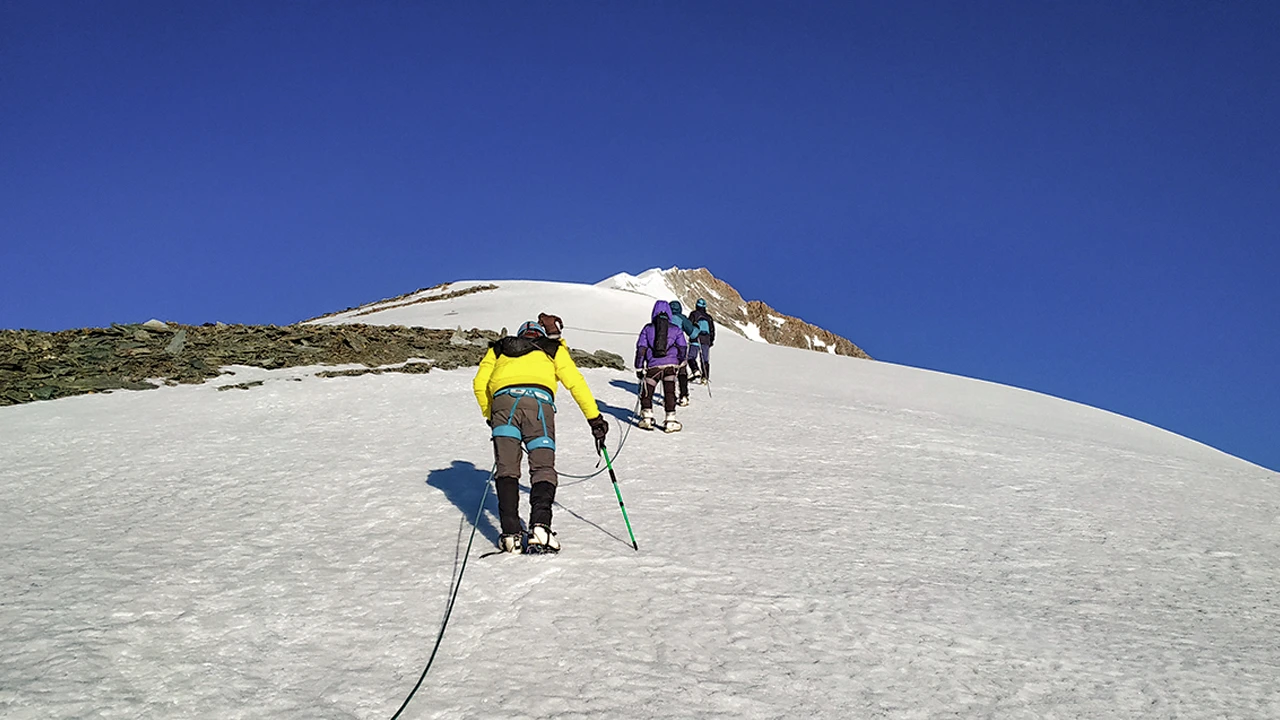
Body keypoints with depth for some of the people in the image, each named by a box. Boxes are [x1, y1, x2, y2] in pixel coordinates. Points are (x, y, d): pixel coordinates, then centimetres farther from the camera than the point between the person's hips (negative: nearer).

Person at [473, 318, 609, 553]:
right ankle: (540, 525, -23)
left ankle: (511, 533, -10)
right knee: (543, 469, 0)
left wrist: (489, 415, 36)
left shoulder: (498, 350, 35)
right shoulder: (553, 349, 31)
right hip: (538, 401, -1)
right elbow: (576, 382, 19)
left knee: (506, 470, 4)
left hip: (503, 399, 1)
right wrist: (595, 419, 20)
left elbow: (480, 383, 24)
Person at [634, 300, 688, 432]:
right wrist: (680, 361, 29)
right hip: (671, 365, 1)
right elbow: (683, 347, 11)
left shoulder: (648, 329, 6)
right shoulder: (675, 330, 9)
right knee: (669, 393, 5)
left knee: (646, 392, 13)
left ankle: (646, 417, 6)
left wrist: (639, 367, 7)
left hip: (653, 366, -1)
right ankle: (670, 420, 0)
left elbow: (641, 348, 3)